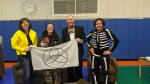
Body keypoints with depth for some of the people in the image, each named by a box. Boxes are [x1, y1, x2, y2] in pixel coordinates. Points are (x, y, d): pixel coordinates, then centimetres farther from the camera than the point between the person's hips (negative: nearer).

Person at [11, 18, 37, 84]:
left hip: (32, 55, 5)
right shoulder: (18, 33, -9)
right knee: (27, 74, -12)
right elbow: (14, 45, -9)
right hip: (23, 56, -5)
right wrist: (24, 49, -16)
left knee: (32, 73, 12)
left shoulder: (33, 33, 6)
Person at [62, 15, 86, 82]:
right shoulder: (64, 30, 12)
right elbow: (63, 42, 11)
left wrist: (81, 40, -16)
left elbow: (84, 39, 6)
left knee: (78, 69, 0)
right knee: (69, 70, 5)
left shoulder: (80, 28, 7)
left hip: (78, 52, -1)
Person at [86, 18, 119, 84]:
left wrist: (110, 50, -14)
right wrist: (90, 47, 8)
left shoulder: (107, 31, -13)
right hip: (95, 54, 4)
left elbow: (116, 41, -16)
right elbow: (87, 39, 20)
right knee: (94, 71, 10)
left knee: (106, 71, 2)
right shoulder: (93, 32, 1)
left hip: (104, 54, -4)